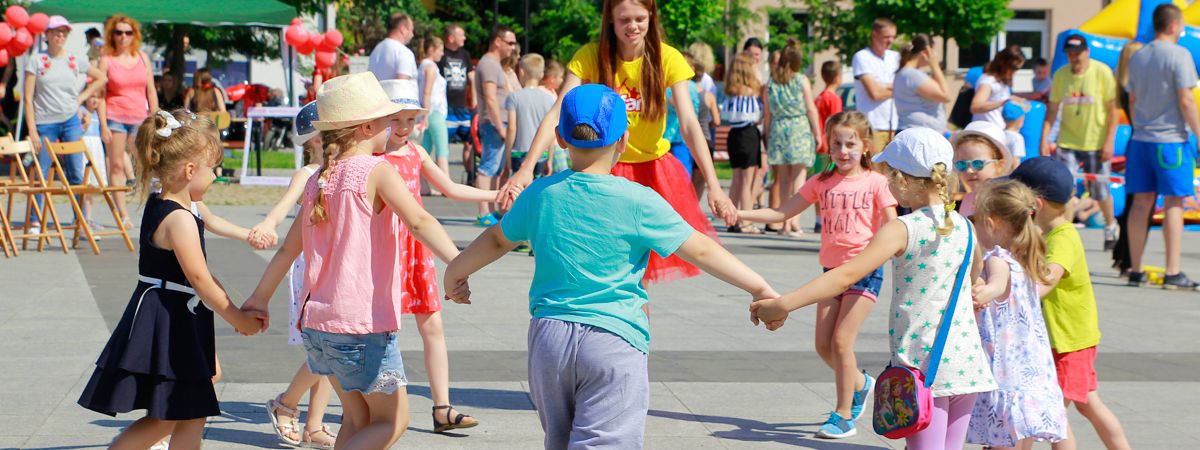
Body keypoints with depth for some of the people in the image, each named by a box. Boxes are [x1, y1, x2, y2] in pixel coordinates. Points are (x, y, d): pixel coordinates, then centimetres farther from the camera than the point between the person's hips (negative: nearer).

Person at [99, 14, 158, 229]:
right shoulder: (106, 60, 2)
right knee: (116, 166, -2)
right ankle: (123, 215, 1)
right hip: (115, 116, -2)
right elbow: (100, 94, -1)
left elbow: (151, 92, 13)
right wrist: (103, 125, -8)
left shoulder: (143, 58, 10)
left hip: (139, 117, 2)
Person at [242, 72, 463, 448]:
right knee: (392, 419, 4)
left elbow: (288, 248, 17)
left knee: (358, 418, 19)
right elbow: (418, 221, -26)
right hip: (364, 324, -7)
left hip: (317, 322, 7)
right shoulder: (377, 171, -9)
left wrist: (259, 298, 27)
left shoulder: (319, 181, 11)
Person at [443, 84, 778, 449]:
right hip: (615, 339, -5)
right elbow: (700, 250, -4)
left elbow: (497, 239, 21)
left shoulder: (540, 195, 4)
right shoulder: (639, 202, -8)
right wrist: (761, 289, 5)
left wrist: (455, 273, 40)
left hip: (548, 336, 5)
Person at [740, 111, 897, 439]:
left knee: (841, 340, -11)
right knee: (823, 344, 3)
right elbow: (783, 212, 7)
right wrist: (740, 214, -4)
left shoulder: (875, 183, -3)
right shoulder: (822, 183, 7)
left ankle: (844, 415, 0)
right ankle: (860, 383, 31)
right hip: (832, 268, 5)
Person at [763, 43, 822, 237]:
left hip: (778, 129, 3)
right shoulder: (802, 81, -3)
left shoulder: (770, 83, 4)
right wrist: (817, 133, 4)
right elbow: (811, 109, -3)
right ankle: (795, 218, -10)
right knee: (799, 174, 0)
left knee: (784, 177, 8)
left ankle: (786, 221, 7)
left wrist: (767, 135, 13)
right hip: (800, 129, -2)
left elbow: (767, 113, 5)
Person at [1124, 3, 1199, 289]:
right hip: (1171, 139, -6)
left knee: (1141, 202, 9)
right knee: (1173, 203, -3)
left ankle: (1135, 270, 12)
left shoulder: (1137, 57, 11)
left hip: (1141, 138, 6)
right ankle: (1173, 273, -5)